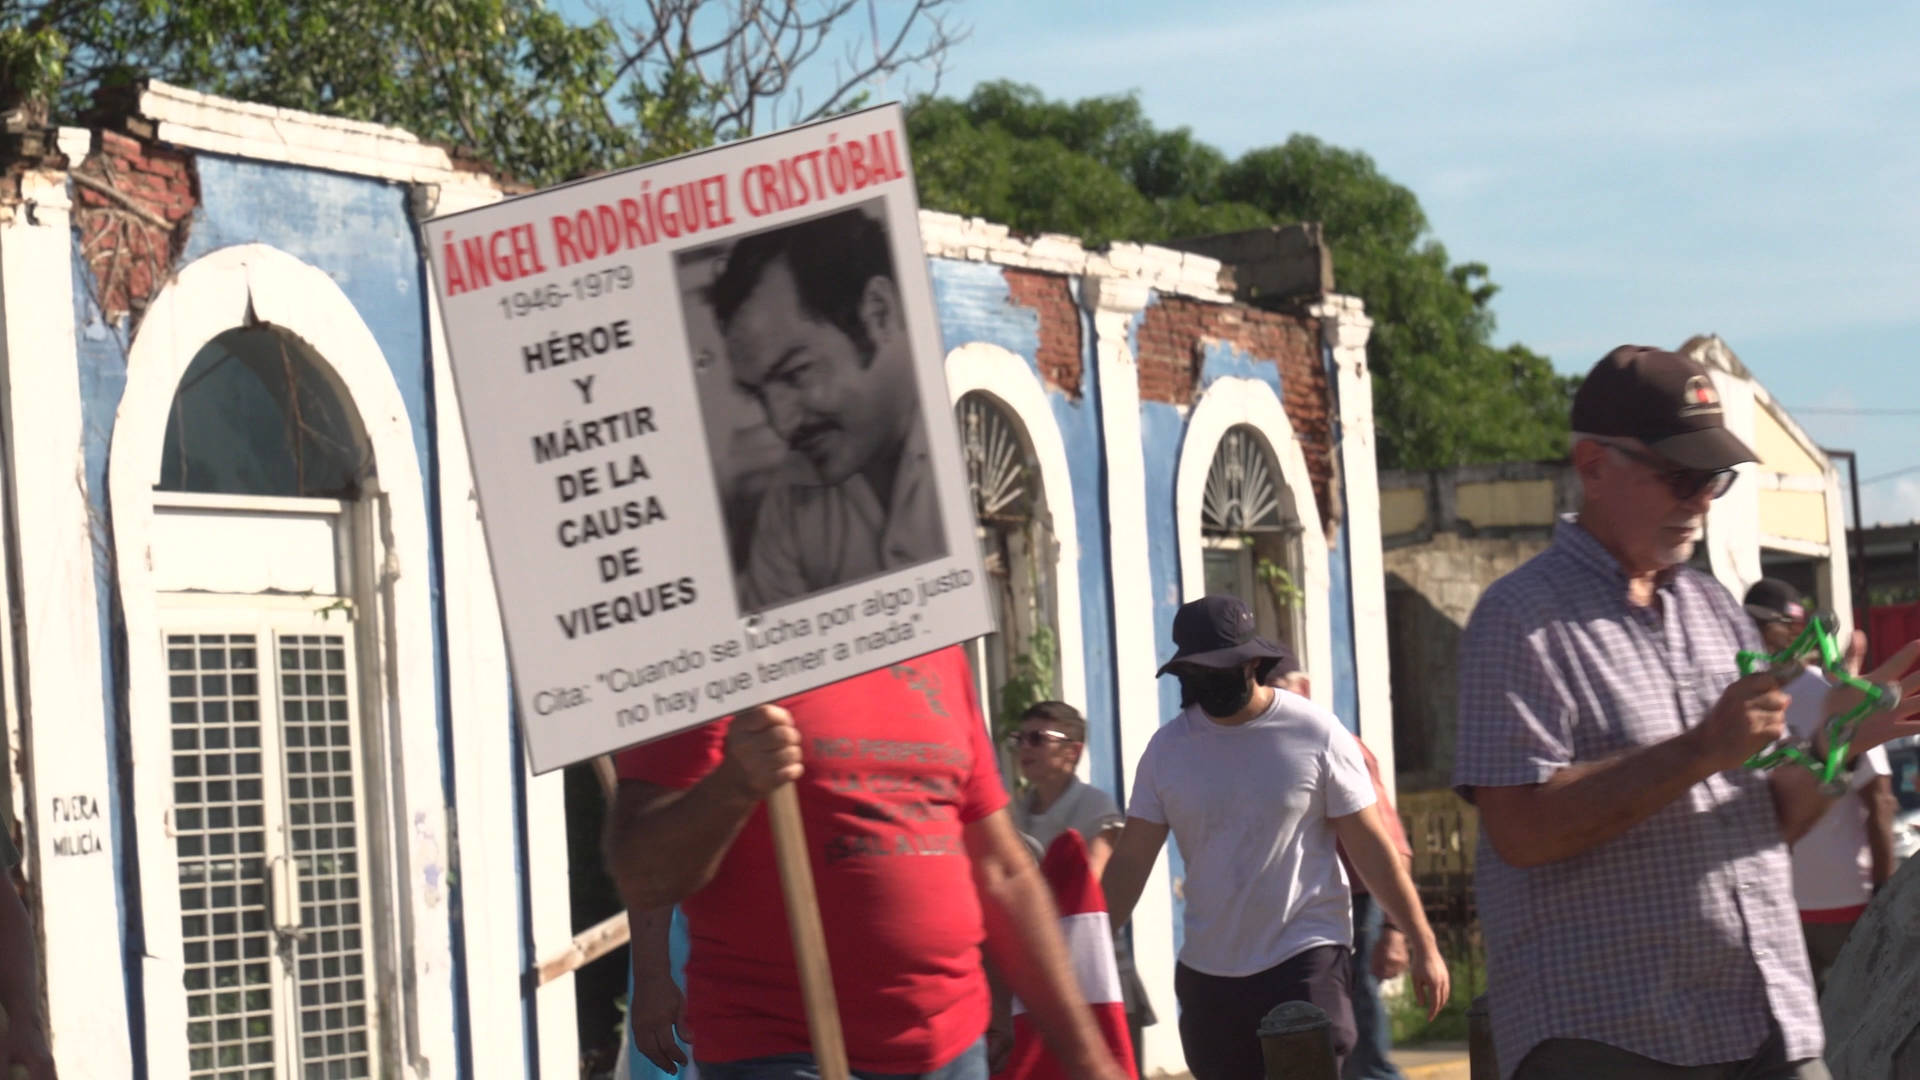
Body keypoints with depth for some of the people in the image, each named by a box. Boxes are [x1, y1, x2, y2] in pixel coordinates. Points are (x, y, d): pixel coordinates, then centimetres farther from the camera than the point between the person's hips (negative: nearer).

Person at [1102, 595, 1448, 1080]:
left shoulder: (1316, 733, -6)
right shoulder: (1167, 748, 3)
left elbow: (1370, 845, -2)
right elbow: (1130, 862, 4)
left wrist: (1424, 944, -4)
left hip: (1306, 959, -4)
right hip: (1206, 969, 4)